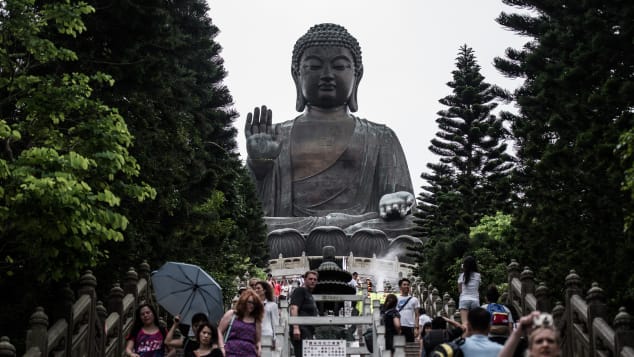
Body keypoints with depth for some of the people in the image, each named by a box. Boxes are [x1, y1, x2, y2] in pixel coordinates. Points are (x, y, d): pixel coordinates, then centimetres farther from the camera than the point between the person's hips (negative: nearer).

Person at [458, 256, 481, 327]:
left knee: (464, 323, -11)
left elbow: (459, 290, 8)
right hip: (475, 300, 2)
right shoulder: (478, 276, 4)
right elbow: (478, 287, 13)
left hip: (464, 300, -2)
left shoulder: (462, 276, 0)